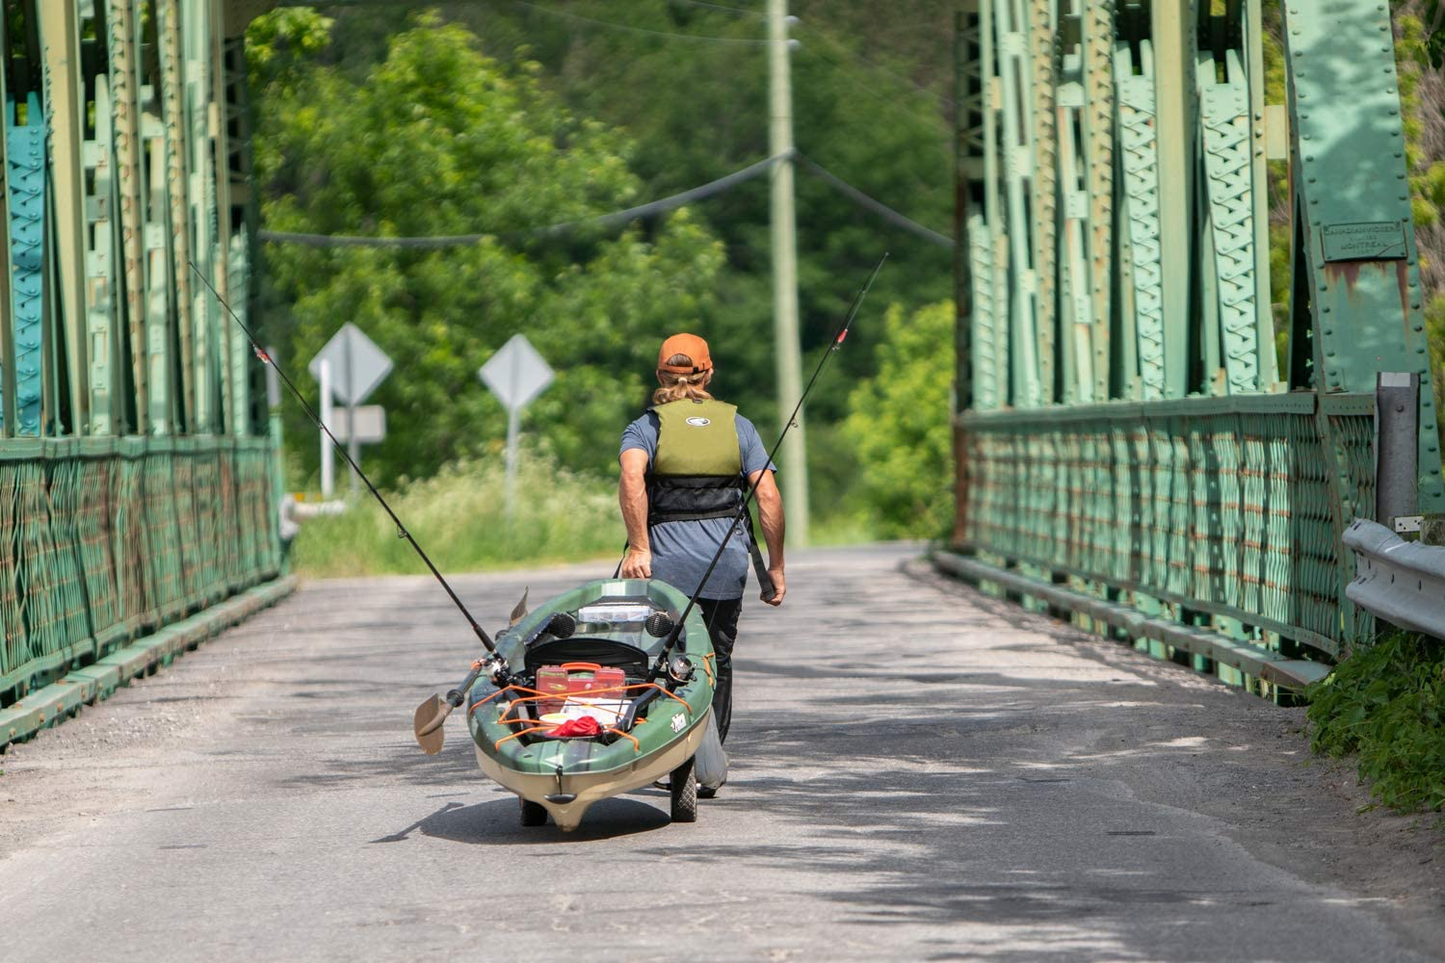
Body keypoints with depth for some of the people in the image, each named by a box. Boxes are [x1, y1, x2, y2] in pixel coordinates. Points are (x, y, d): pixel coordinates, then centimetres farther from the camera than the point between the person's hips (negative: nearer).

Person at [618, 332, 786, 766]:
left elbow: (631, 477, -19)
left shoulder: (647, 426, 3)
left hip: (667, 561, -1)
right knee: (717, 662, 12)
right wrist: (775, 566, 6)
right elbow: (768, 497, 0)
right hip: (726, 561, 2)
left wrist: (639, 548, -18)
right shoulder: (737, 425, 9)